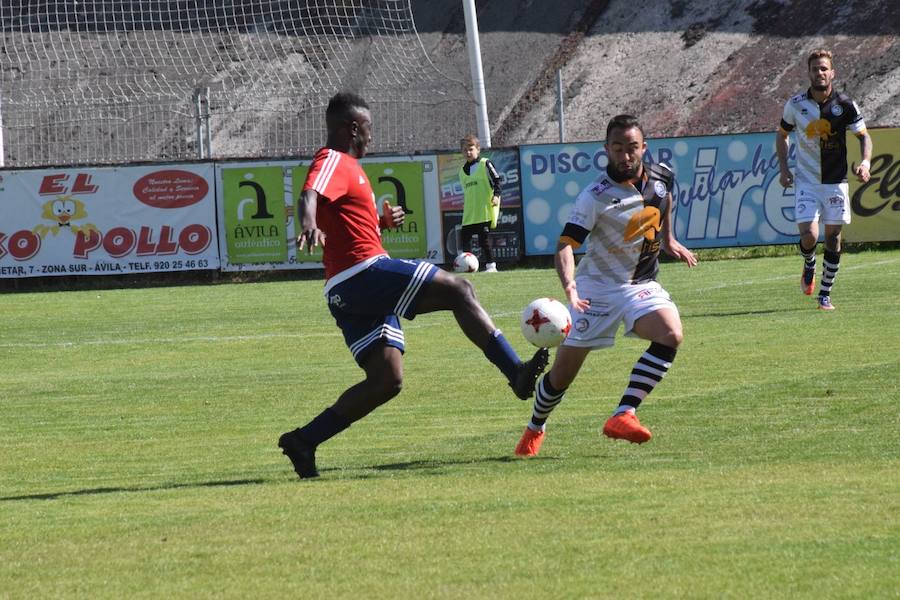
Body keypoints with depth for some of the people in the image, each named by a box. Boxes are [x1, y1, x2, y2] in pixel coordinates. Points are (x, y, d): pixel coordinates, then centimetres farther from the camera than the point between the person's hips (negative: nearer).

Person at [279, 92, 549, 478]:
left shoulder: (343, 166, 27)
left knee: (387, 380, 6)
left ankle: (303, 441, 2)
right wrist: (309, 224, -49)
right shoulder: (334, 161, -5)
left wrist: (382, 222, 25)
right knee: (459, 290, -11)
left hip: (350, 293, 11)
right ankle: (517, 373, -17)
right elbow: (309, 195, -27)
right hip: (365, 271, -11)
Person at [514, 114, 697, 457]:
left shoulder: (661, 177, -4)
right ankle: (535, 429, 31)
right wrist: (569, 285, -46)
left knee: (671, 335, -27)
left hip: (641, 285, 4)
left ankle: (623, 416, -29)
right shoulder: (595, 197, -21)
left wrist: (668, 239, 24)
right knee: (562, 374, 0)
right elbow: (565, 244, -29)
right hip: (597, 287, -4)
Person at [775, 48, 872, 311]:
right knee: (809, 235, -14)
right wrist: (783, 168, 1)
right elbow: (781, 134, 12)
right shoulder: (796, 104, -4)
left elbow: (863, 136, 3)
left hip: (835, 181, 0)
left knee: (833, 237, 3)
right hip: (806, 181, 0)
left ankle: (825, 294, 16)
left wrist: (865, 162, -16)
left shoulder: (845, 105, -7)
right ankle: (809, 266, 21)